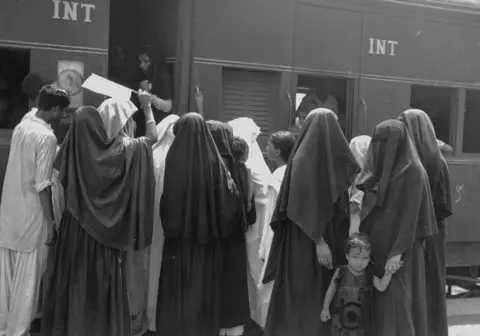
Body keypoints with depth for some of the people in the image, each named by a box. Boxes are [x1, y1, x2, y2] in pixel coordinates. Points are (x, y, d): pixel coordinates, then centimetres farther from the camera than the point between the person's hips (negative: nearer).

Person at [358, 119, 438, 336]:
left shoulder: (412, 171, -13)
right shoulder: (381, 170, 10)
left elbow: (410, 214, -17)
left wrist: (397, 252, -21)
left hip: (400, 248, -7)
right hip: (379, 246, 8)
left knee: (397, 304, -5)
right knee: (380, 303, 9)